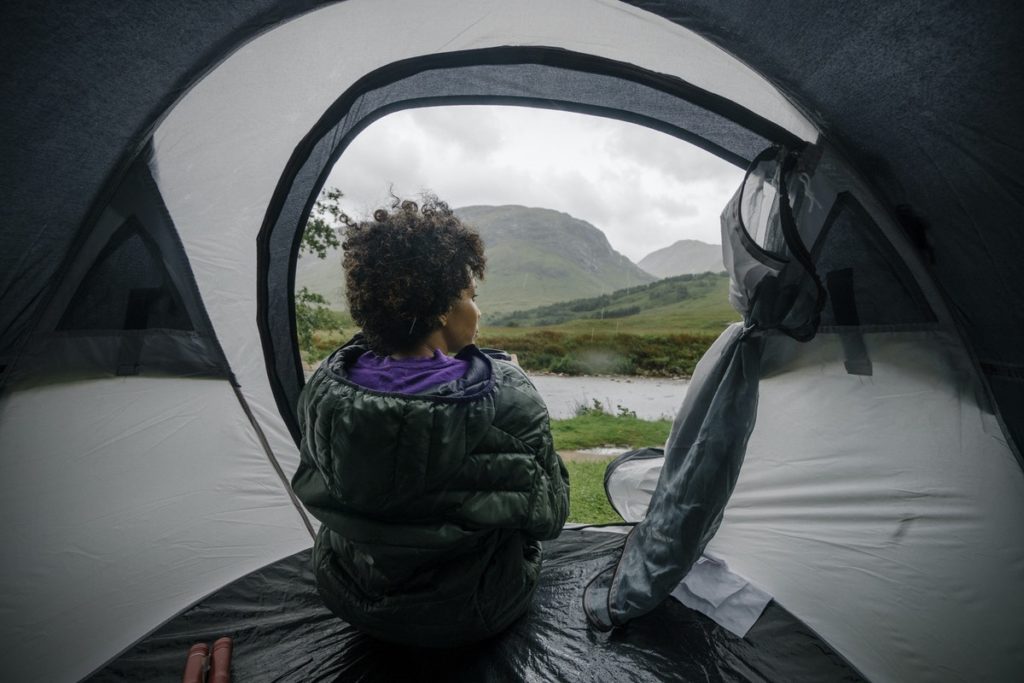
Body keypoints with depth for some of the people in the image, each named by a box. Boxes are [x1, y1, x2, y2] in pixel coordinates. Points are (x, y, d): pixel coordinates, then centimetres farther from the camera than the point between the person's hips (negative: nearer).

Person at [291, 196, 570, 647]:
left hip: (349, 604, 4)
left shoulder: (322, 390, -19)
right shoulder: (507, 399, -31)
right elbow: (548, 517, -15)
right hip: (469, 617, -2)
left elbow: (313, 489, 0)